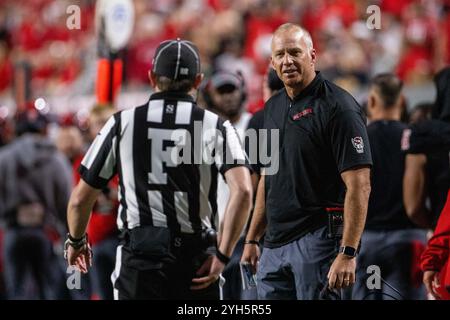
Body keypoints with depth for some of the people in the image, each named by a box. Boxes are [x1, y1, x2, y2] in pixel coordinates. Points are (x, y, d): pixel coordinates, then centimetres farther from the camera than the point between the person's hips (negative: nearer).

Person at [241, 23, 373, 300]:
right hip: (275, 244, 8)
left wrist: (348, 253, -22)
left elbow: (359, 186, -16)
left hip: (318, 240, -8)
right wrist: (252, 239, 19)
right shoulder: (273, 107, 14)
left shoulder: (337, 107, -11)